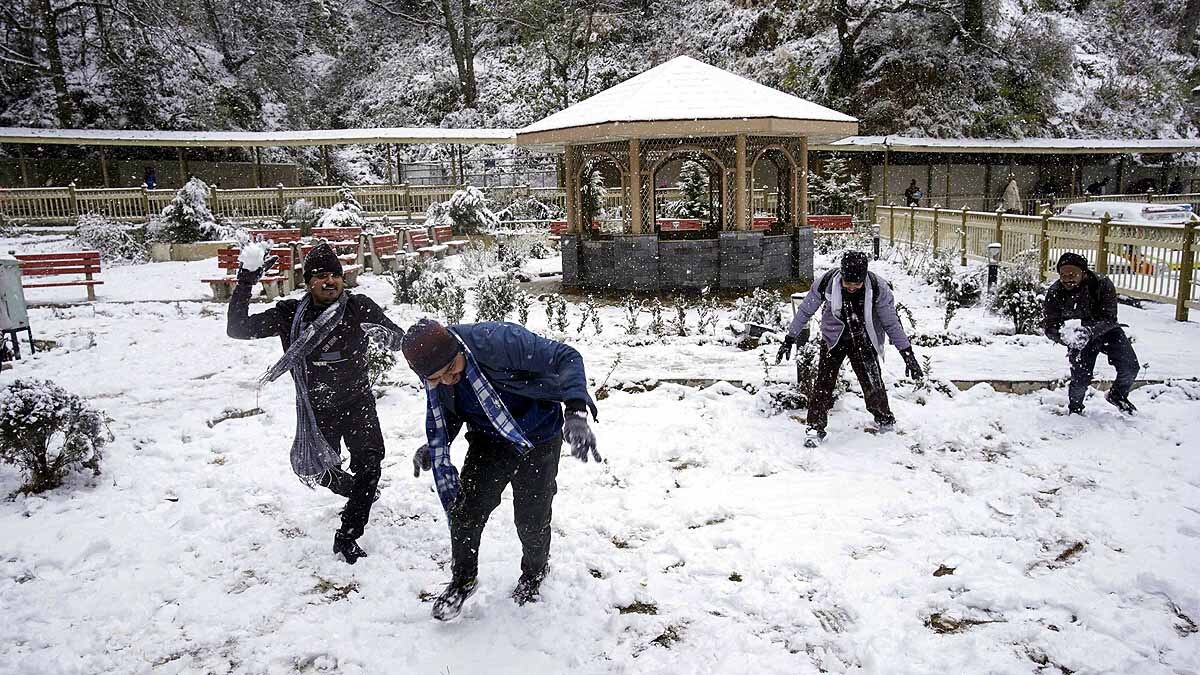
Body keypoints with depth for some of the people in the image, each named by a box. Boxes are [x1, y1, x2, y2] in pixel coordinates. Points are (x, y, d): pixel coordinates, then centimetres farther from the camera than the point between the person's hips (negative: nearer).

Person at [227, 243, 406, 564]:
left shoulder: (360, 307, -16)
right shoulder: (290, 314, -13)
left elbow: (399, 341, -9)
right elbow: (237, 329, -16)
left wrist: (387, 333, -30)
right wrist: (245, 283, -24)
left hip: (357, 402, -1)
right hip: (317, 408, 2)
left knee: (369, 463, -14)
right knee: (317, 471, 15)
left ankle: (347, 535, 1)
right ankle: (358, 491, 48)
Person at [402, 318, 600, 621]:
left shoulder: (497, 340, -36)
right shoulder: (435, 380, -15)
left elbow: (565, 357, -31)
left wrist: (576, 412, -44)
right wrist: (432, 449, -12)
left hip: (538, 441, -4)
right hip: (488, 441, 4)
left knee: (531, 520, 7)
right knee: (465, 508, -6)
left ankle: (533, 576, 39)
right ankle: (462, 581, 21)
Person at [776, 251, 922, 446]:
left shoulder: (878, 288, -23)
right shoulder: (827, 283, -23)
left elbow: (891, 322, -10)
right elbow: (805, 311, -8)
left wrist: (907, 354, -9)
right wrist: (789, 339, -4)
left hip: (863, 341, 0)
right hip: (833, 339, 0)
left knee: (873, 381, -1)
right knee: (824, 381, -10)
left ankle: (884, 419, 27)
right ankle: (816, 427, 0)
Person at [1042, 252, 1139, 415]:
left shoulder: (1103, 284, -25)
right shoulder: (1054, 293, -22)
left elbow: (1109, 319, -29)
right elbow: (1050, 327, -20)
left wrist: (1089, 330, -49)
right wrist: (1064, 335, -43)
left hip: (1107, 331, 1)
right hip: (1079, 337, 0)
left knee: (1130, 367, -12)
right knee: (1081, 378, -13)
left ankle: (1118, 395, 22)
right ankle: (1074, 408, 20)